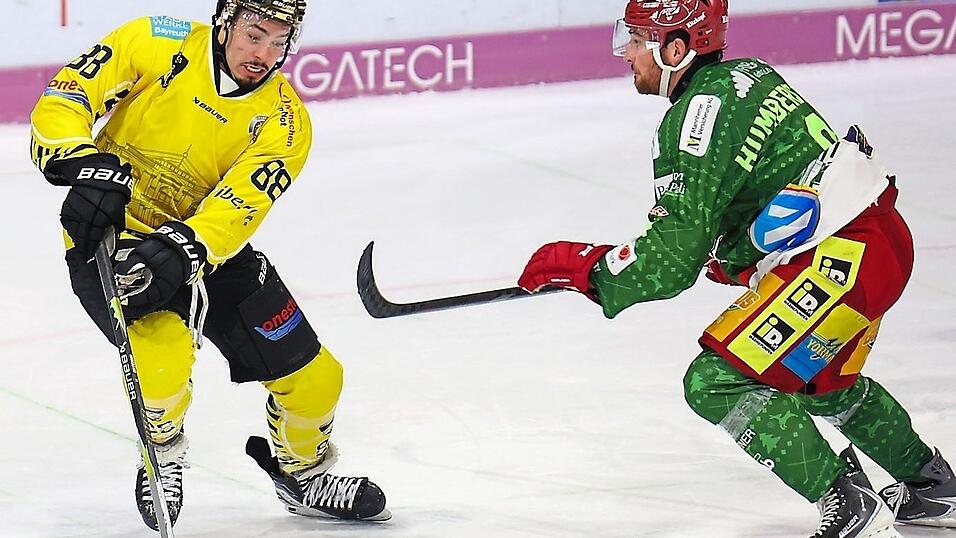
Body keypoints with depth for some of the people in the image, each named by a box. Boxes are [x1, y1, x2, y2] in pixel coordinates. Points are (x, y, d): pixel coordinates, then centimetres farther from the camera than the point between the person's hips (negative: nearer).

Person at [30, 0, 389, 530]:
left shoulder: (285, 122, -10)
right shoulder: (157, 45, -15)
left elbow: (239, 207, -23)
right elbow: (60, 104, -17)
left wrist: (184, 249, -42)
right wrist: (87, 165, -37)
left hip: (208, 247, 4)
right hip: (109, 232, -4)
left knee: (312, 376, 3)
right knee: (163, 345, -32)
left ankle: (303, 471, 35)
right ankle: (161, 452, 0)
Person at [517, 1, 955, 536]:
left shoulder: (700, 114, -18)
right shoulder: (747, 73, 12)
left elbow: (675, 256, -20)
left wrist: (585, 264, -11)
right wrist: (732, 255, 22)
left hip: (838, 261, -11)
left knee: (716, 381, -10)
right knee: (821, 383, 32)